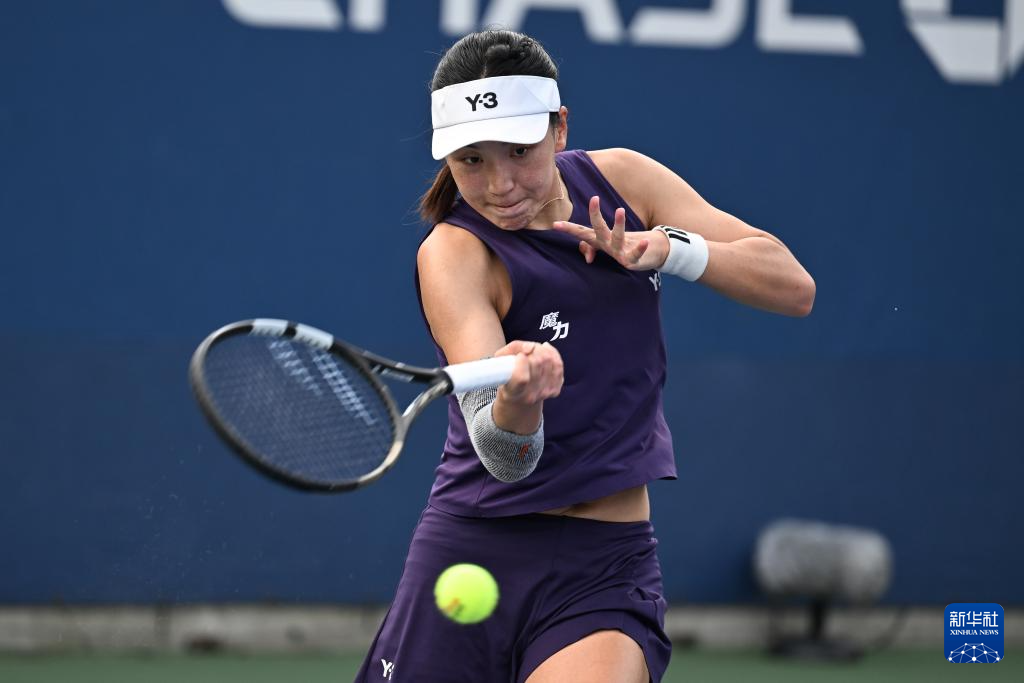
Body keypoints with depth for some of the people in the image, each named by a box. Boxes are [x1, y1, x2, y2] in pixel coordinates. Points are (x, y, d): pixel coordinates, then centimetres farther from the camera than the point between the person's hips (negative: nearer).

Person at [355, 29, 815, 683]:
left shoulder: (622, 179, -1)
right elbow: (506, 460, -27)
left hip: (607, 569, 2)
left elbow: (794, 286, -2)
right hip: (472, 552, -2)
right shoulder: (453, 253, -14)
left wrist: (670, 247, -17)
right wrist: (516, 400, -50)